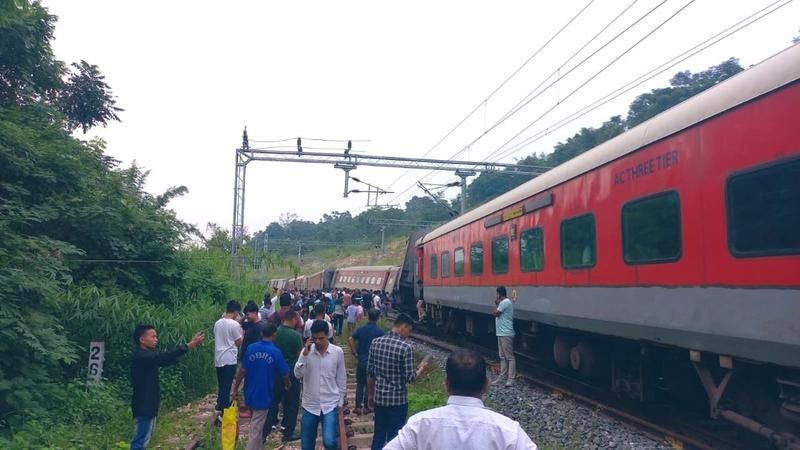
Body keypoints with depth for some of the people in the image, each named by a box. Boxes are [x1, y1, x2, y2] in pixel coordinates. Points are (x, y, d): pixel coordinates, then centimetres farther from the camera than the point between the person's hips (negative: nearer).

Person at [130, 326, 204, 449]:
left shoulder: (147, 355, 12)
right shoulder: (141, 356, -19)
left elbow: (165, 359, 9)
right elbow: (165, 357, -29)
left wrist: (191, 344, -2)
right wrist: (189, 345, -29)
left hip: (148, 404, 10)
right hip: (144, 405, -10)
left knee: (144, 439, 16)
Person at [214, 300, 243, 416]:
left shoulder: (217, 323, 8)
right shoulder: (234, 324, -13)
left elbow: (216, 339, 15)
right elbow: (239, 342, -8)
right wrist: (241, 334, 8)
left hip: (218, 360, 7)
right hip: (229, 360, -7)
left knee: (222, 386, 15)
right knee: (227, 387, -3)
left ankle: (220, 409, 20)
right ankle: (221, 412, -6)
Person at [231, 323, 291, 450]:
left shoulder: (251, 348, -5)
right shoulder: (275, 352, -12)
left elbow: (242, 370, -5)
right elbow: (284, 374, -5)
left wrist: (235, 389, 5)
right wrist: (288, 384, 16)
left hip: (250, 393, 4)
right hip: (264, 395, -4)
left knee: (257, 425, 24)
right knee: (256, 429, 2)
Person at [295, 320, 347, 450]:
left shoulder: (338, 352, -5)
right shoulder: (306, 351, -4)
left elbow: (341, 379, 3)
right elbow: (298, 374, -12)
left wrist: (340, 402, 5)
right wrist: (305, 354, -21)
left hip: (330, 405, -2)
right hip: (310, 405, 2)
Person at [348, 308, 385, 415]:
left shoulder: (361, 329, -1)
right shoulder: (380, 331, -8)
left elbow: (350, 340, -9)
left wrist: (355, 353, -2)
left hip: (361, 361, 2)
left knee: (360, 384, 12)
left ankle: (358, 407, 11)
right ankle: (366, 407, 16)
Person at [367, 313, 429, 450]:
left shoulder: (375, 342, -1)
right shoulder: (406, 347, -17)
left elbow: (370, 373, 4)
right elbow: (410, 377, -14)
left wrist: (370, 395, 15)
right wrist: (421, 368, 5)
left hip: (379, 398, 5)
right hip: (398, 400, -5)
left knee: (378, 435, 17)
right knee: (394, 438, 8)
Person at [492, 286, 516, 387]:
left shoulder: (505, 302, -15)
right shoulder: (504, 302, 16)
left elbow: (495, 313, -15)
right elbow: (497, 314, 16)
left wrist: (496, 304, -1)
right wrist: (497, 304, 9)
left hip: (506, 334, -11)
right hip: (501, 333, 11)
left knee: (509, 357, -7)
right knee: (502, 357, 13)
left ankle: (510, 379, -5)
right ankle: (502, 377, 18)